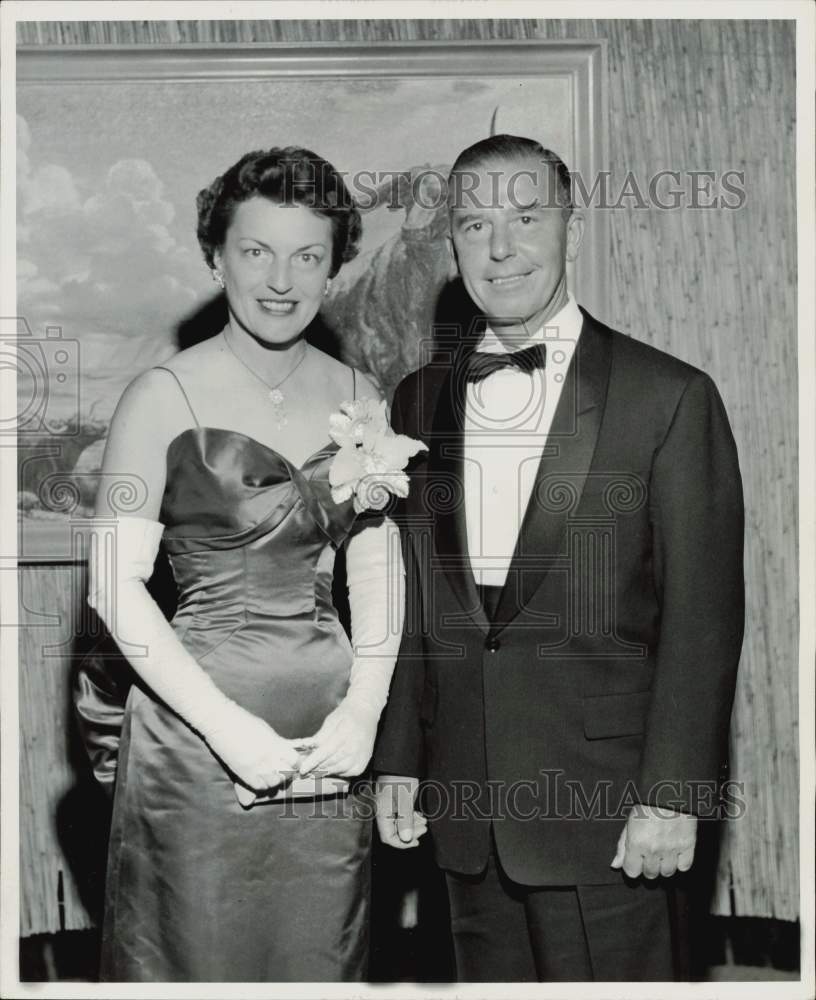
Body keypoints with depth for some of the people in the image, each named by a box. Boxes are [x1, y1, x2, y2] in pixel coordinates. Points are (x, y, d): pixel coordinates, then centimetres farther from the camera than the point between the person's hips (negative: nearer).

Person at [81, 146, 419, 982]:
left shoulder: (356, 400, 5)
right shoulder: (166, 396, -8)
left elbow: (376, 569, 7)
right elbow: (116, 586, -11)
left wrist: (363, 709, -6)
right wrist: (227, 724, -15)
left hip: (329, 737, 4)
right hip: (197, 729, -4)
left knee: (322, 961, 16)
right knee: (198, 957, 8)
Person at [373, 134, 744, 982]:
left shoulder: (669, 397, -6)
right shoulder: (419, 400, 8)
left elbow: (703, 614, -8)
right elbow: (408, 596, 11)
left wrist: (673, 793, -11)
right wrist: (397, 759, 8)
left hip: (600, 809, -4)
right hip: (466, 804, 4)